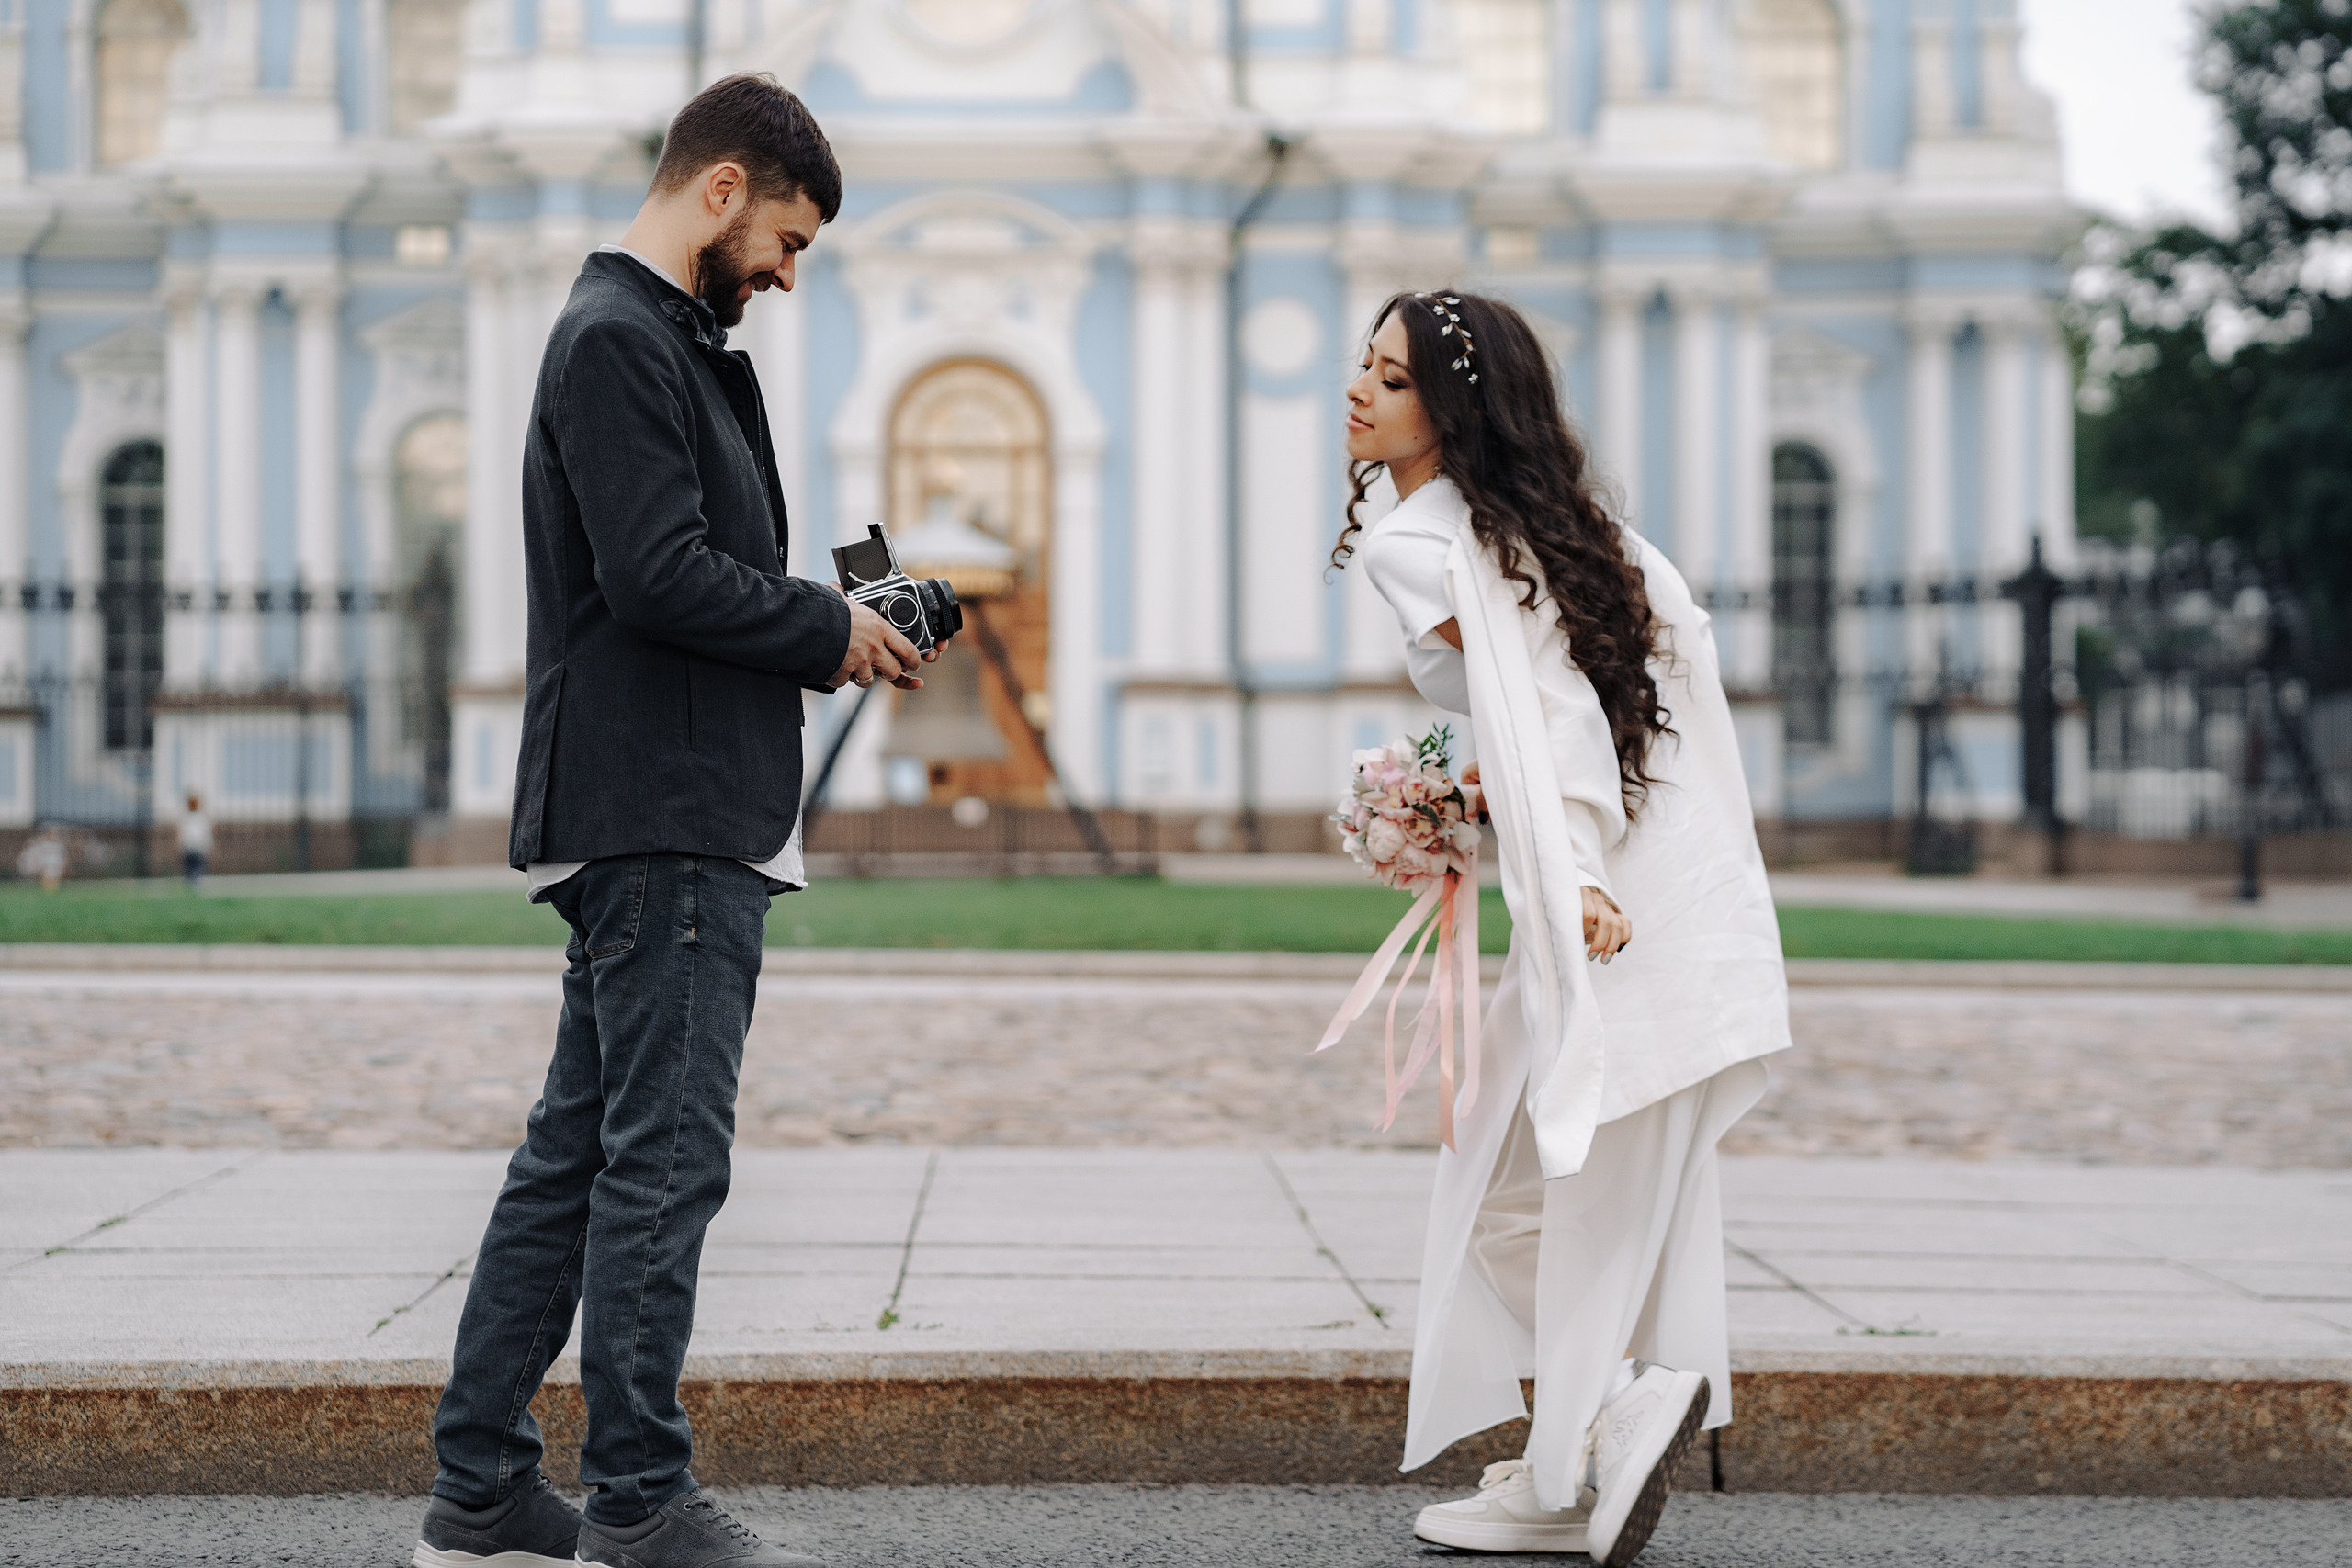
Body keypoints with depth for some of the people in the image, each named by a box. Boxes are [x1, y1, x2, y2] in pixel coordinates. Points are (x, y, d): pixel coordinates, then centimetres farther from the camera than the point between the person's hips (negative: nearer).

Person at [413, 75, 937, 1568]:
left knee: (580, 1153, 11)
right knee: (664, 1156, -6)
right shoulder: (620, 339, -11)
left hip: (669, 818, 10)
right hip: (666, 821, -10)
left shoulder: (659, 341, 21)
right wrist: (832, 627, -7)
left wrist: (827, 627, 8)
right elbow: (660, 577, -20)